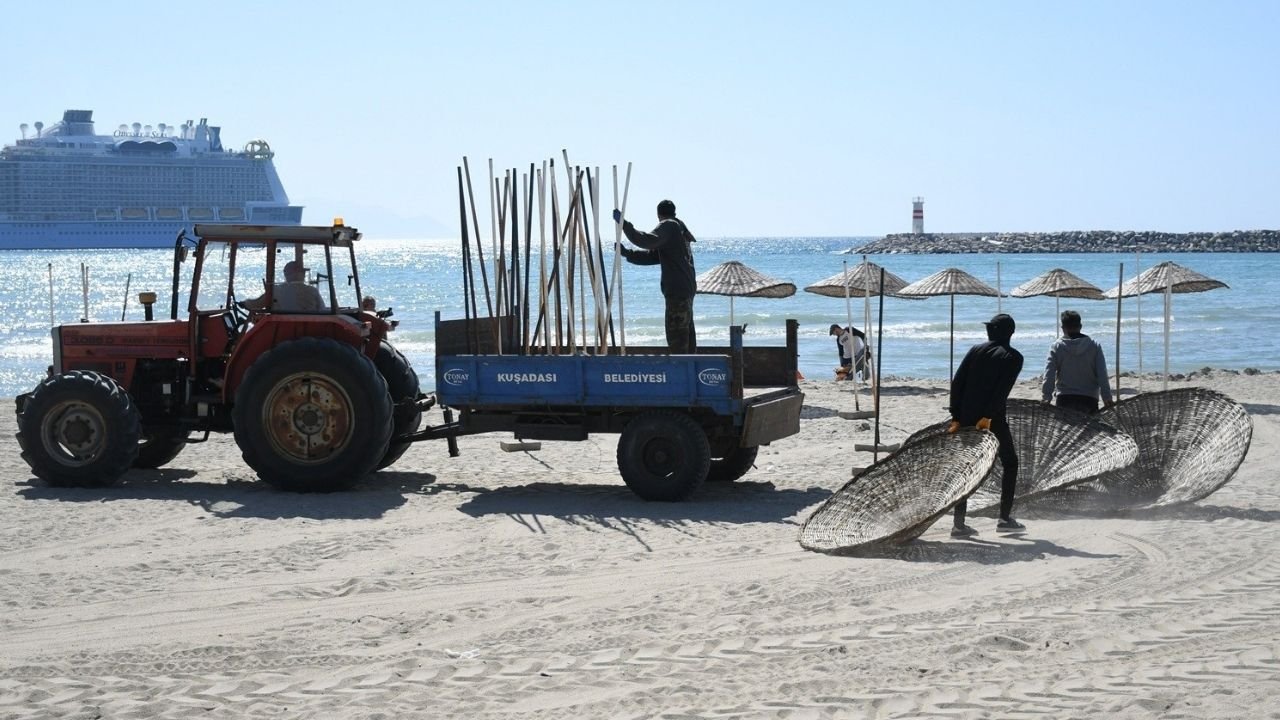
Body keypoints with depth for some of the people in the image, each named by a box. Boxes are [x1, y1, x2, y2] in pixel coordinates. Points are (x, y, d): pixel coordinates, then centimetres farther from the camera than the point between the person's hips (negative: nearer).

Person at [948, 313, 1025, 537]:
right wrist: (988, 417, -17)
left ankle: (959, 524, 3)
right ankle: (1005, 519, 11)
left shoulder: (976, 350, 11)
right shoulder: (1013, 357, 0)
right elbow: (1002, 390, -14)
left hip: (966, 418, 4)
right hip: (992, 420, -4)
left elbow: (957, 382, 4)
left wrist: (956, 417, 3)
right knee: (1010, 463, 15)